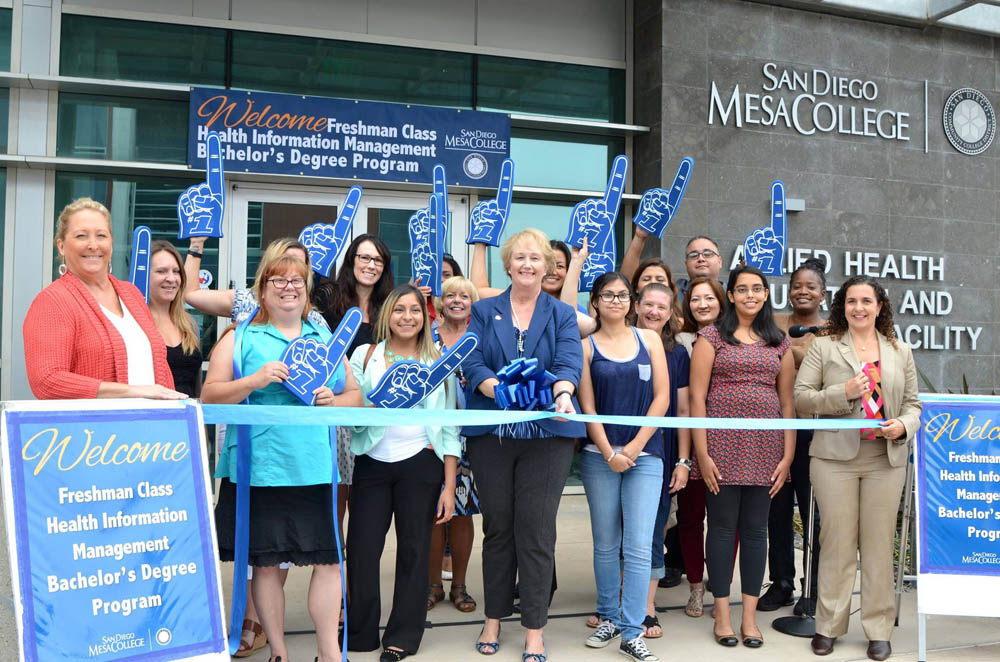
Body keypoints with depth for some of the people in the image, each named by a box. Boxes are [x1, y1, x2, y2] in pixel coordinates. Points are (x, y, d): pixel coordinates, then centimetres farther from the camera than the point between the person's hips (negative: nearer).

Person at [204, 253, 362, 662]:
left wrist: (334, 402, -4)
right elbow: (209, 397, -1)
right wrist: (255, 380, -16)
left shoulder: (325, 339, 16)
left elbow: (355, 394, 18)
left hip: (315, 467, 2)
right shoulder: (240, 338, 7)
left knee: (327, 559, -1)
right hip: (259, 469, -2)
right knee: (265, 561, 5)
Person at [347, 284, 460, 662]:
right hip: (372, 463, 0)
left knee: (413, 549, 3)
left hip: (420, 464, 0)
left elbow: (449, 428, 6)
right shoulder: (365, 355, 7)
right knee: (361, 549, -1)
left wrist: (449, 486, 1)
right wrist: (375, 407, -20)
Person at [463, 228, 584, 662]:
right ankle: (494, 620, 24)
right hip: (492, 431, 1)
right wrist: (501, 391, -23)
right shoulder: (484, 312, 10)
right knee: (497, 527, 9)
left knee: (536, 531, -1)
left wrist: (562, 394, -30)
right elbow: (473, 364, -3)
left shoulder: (562, 315, 9)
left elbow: (569, 362, -8)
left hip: (547, 432, -1)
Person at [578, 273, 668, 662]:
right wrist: (609, 453, -9)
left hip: (645, 455, 0)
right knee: (605, 543, 9)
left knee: (639, 547, -5)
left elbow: (661, 397, 2)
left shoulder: (649, 339, 8)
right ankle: (609, 617, 24)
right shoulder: (586, 346, 4)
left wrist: (636, 445, -6)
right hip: (599, 455, 0)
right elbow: (587, 407, 0)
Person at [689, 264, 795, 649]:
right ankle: (722, 614, 13)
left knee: (755, 528, 7)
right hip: (723, 444, -3)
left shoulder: (779, 342, 12)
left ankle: (750, 616, 15)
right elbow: (697, 397, -3)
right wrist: (702, 453, -9)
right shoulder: (712, 336, 2)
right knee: (723, 526, 3)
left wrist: (788, 456, 3)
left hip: (766, 447, 3)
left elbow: (787, 402, 11)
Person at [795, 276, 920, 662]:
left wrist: (903, 425, -7)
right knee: (837, 543, 2)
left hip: (886, 459, 2)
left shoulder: (900, 351, 14)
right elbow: (801, 398, -2)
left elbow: (913, 403, 15)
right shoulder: (824, 346, 5)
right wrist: (844, 392, -15)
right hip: (835, 457, -2)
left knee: (879, 544, 5)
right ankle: (829, 626, 14)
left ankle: (878, 629, 16)